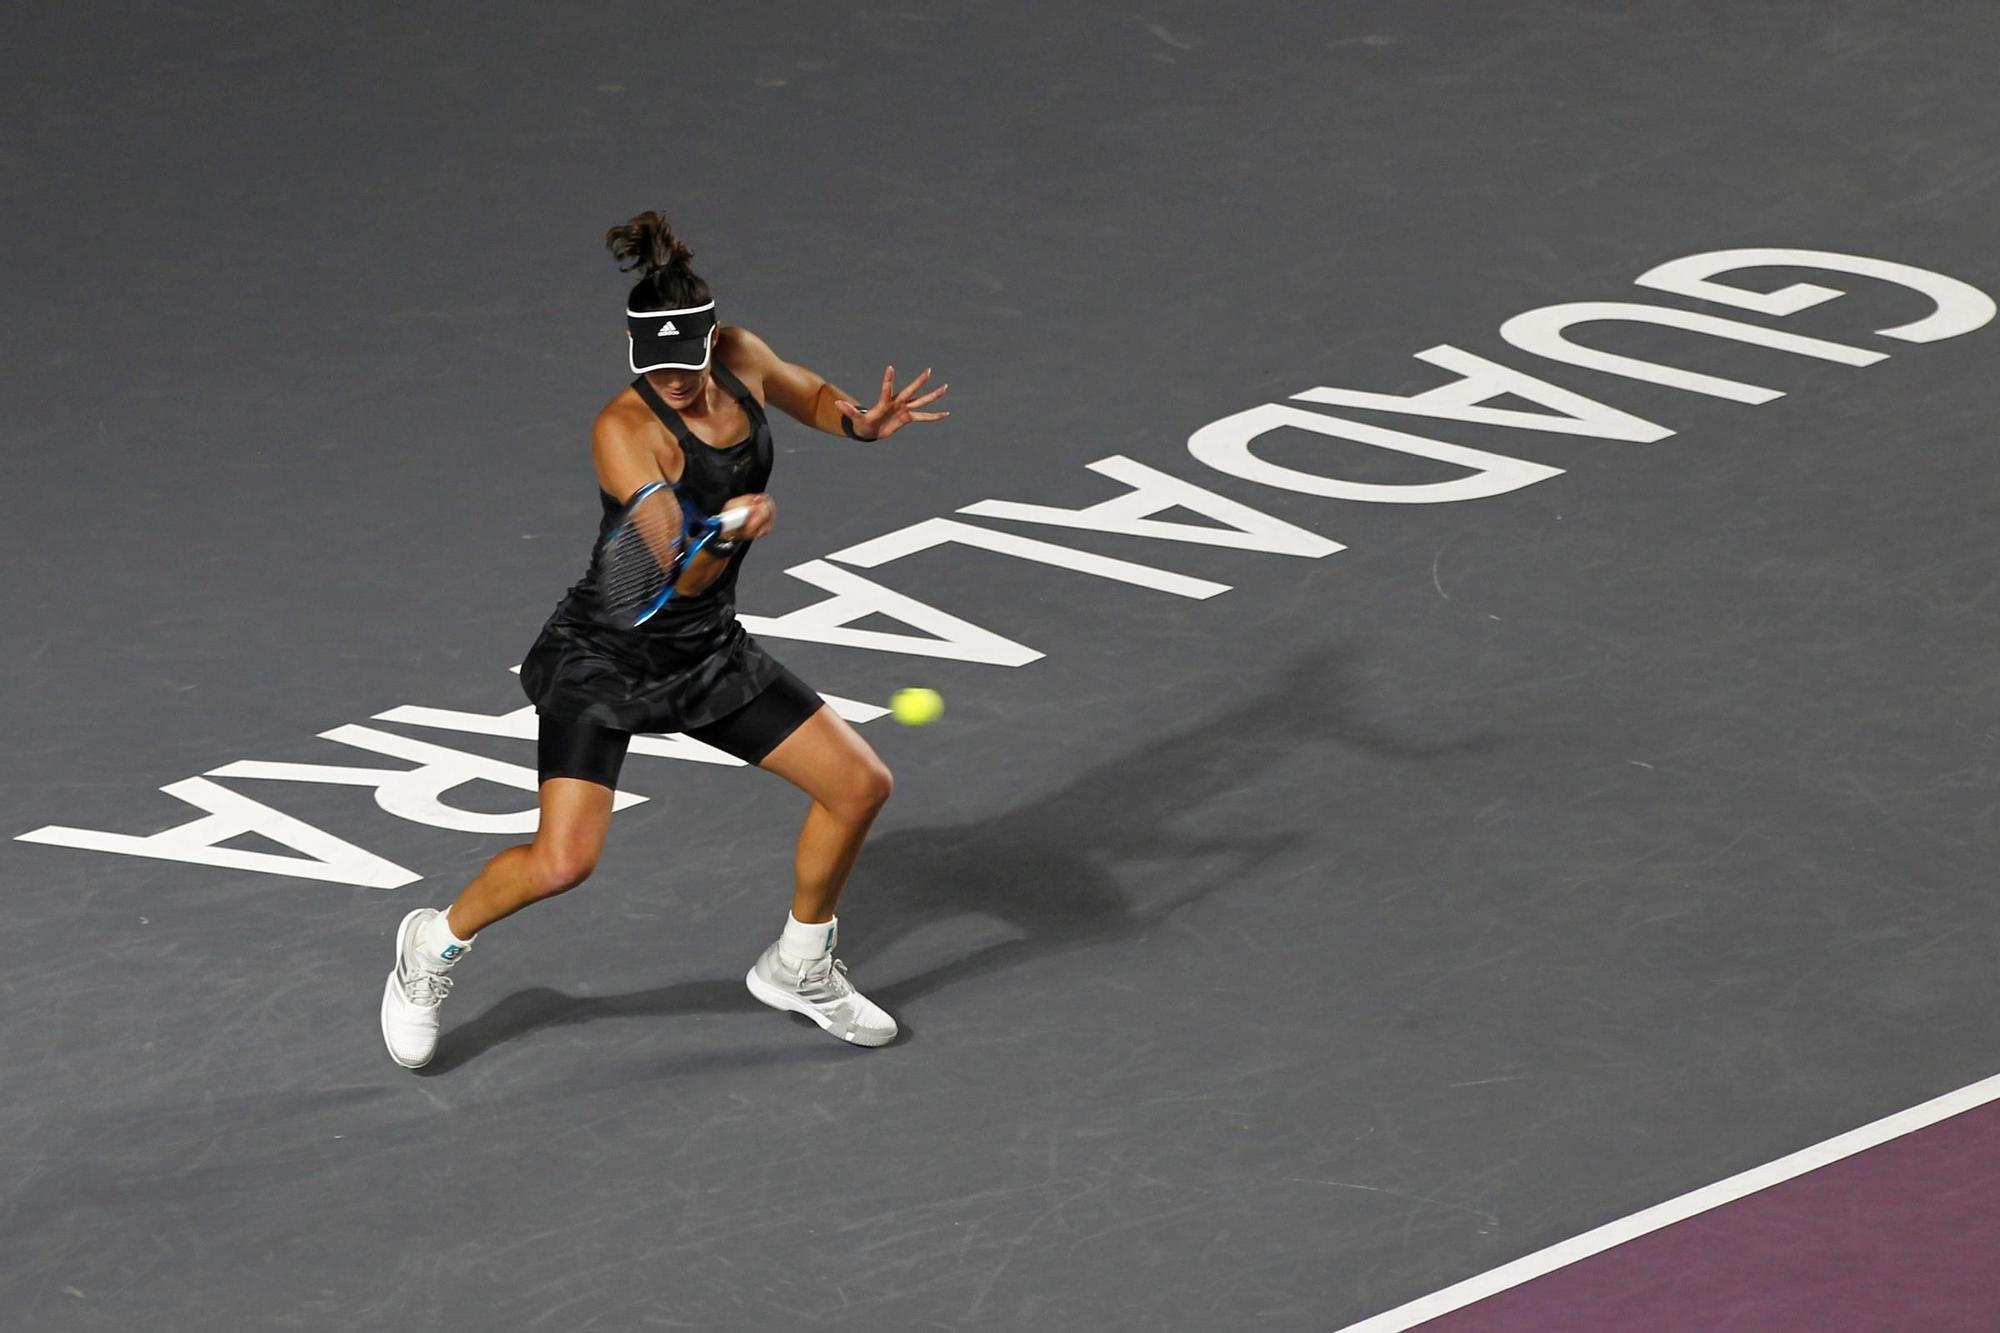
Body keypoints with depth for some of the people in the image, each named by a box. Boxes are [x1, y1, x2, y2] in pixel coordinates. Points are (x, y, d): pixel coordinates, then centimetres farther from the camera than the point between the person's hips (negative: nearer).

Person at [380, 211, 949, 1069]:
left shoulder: (741, 359, -7)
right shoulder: (625, 432, -27)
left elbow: (809, 396, 17)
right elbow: (679, 573, -29)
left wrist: (860, 423, -4)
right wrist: (727, 533, -49)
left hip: (707, 652, 7)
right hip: (604, 655, -7)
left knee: (860, 784, 5)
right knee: (563, 861, -21)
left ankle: (798, 967, 27)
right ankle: (437, 942, 9)